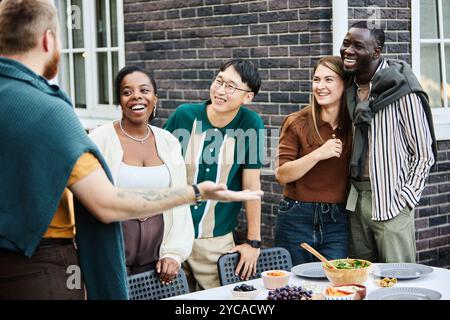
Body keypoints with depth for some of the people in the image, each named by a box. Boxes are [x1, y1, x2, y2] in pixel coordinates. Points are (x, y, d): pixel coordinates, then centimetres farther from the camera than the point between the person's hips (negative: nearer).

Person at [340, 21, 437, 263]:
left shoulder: (402, 90, -12)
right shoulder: (351, 87, 9)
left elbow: (424, 155, -7)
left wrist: (404, 201, -12)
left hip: (390, 201, -6)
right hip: (357, 198, 7)